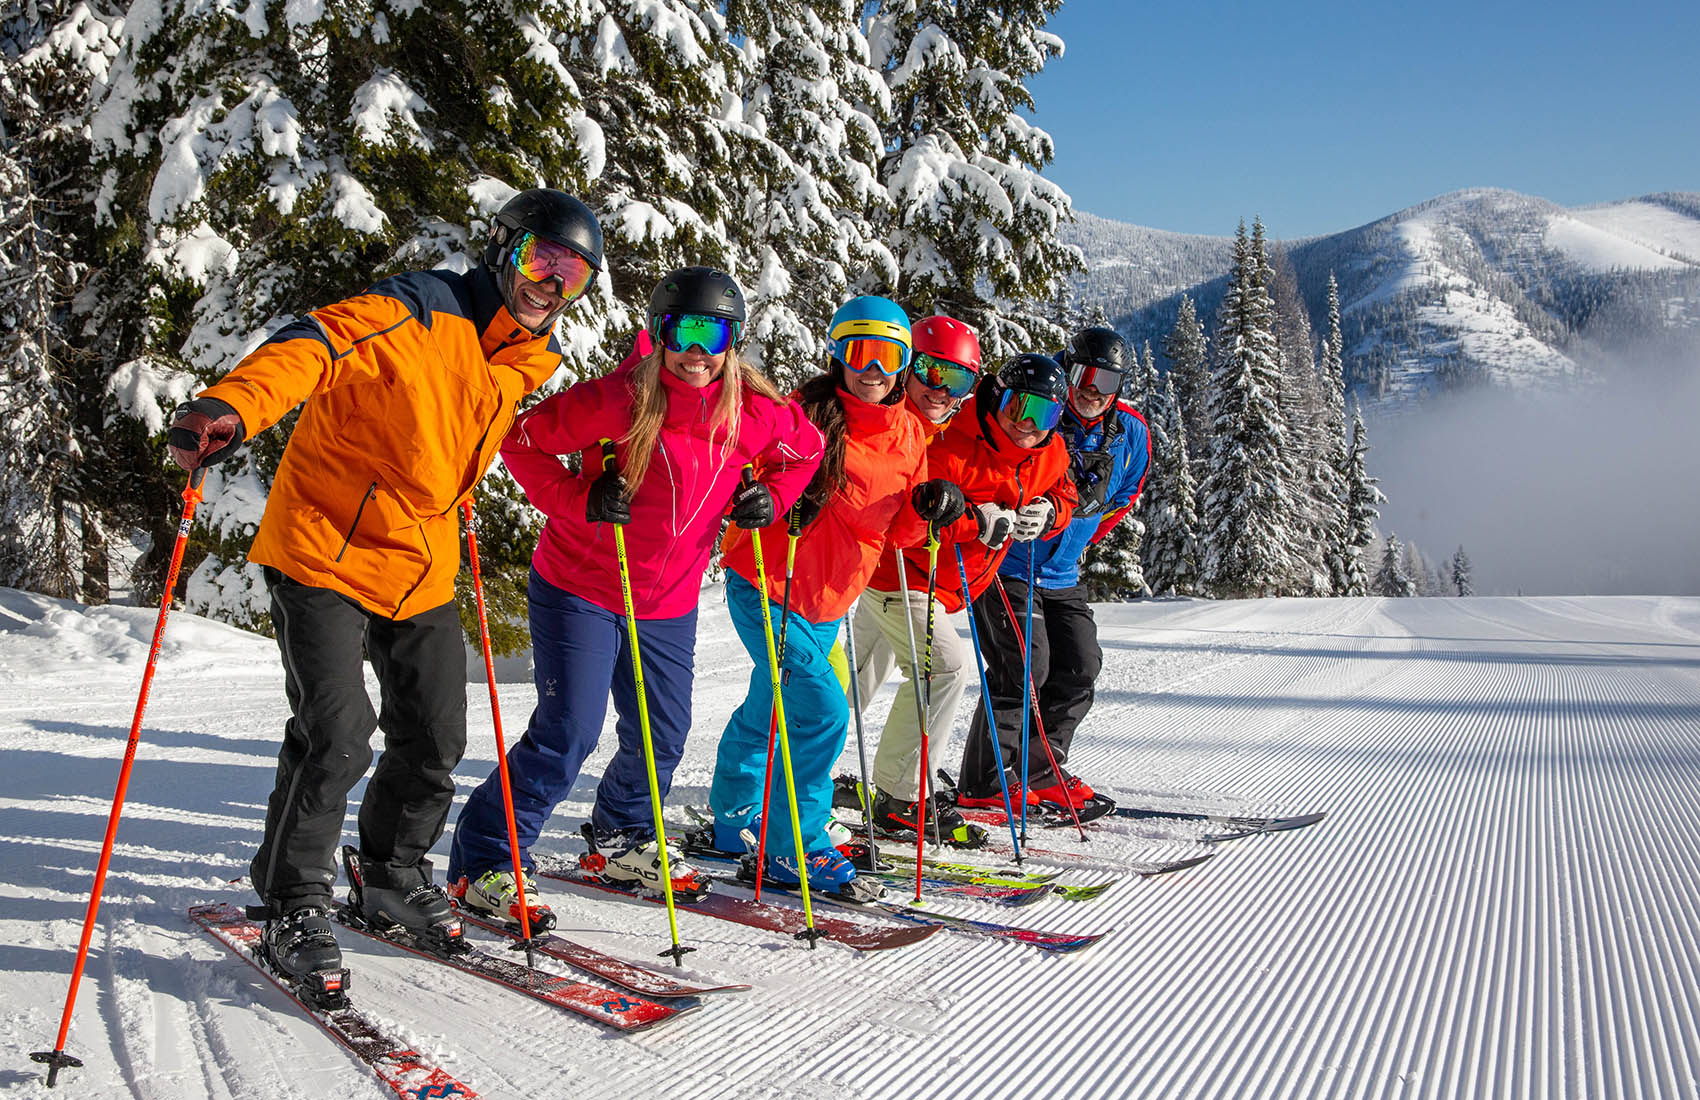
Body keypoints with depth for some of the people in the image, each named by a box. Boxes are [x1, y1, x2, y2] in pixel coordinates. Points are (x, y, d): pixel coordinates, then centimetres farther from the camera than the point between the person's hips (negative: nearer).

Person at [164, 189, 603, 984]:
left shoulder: (533, 359, 6)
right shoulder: (417, 312, -17)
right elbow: (314, 344, -33)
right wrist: (232, 407, -51)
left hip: (422, 569, 7)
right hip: (325, 551, -7)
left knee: (434, 742, 10)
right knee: (336, 736, -14)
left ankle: (393, 879, 34)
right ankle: (293, 905, 7)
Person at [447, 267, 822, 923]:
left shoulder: (754, 413, -7)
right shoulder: (618, 399, -19)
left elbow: (806, 447, 14)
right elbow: (523, 441, -12)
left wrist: (771, 498, -3)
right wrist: (581, 500, -23)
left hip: (670, 603, 5)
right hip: (580, 590, -5)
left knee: (663, 734, 14)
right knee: (567, 733, -9)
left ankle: (621, 842, 40)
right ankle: (484, 864, 7)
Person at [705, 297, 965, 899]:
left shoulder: (908, 434, 4)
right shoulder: (807, 412, -13)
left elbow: (898, 530, 7)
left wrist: (925, 507, -13)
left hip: (828, 600, 6)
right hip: (765, 584, -6)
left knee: (769, 709, 21)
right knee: (821, 710, -16)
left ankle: (731, 821, 41)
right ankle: (797, 848, -1)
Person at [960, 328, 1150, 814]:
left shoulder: (1130, 435, 2)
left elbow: (1122, 498, 19)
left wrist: (1079, 542, 14)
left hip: (1061, 574, 6)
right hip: (1003, 564, -6)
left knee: (1080, 668, 1)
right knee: (1024, 666, -14)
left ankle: (1039, 771, 16)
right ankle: (984, 782, -4)